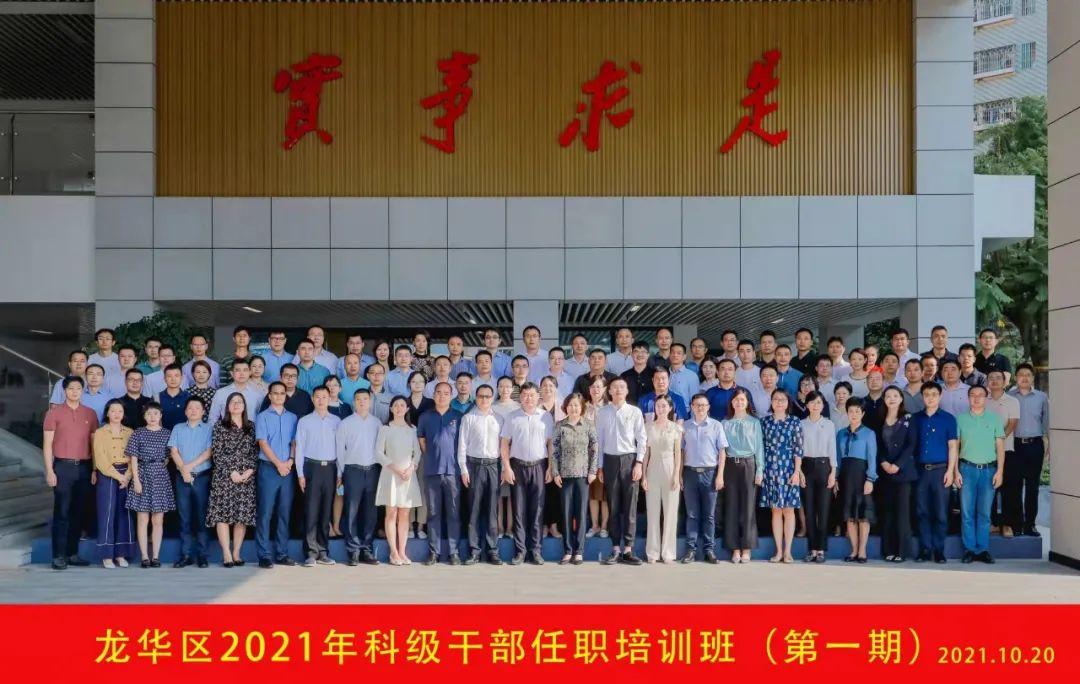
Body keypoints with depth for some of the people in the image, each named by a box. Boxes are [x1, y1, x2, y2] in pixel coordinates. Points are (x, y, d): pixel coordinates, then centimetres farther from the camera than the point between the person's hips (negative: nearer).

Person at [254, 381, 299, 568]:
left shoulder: (293, 417, 13)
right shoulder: (262, 417, 3)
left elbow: (294, 442, 8)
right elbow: (263, 443, -5)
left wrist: (290, 461, -9)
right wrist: (278, 463, -12)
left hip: (288, 469, 4)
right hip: (268, 468, -3)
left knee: (285, 513, 6)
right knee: (265, 512, -4)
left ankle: (282, 554, 12)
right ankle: (264, 555, -1)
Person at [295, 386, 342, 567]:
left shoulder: (337, 421, 8)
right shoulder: (304, 421, 5)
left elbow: (341, 448, 8)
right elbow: (299, 448, 3)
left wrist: (340, 473, 2)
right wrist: (300, 474, -3)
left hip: (330, 468, 2)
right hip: (312, 466, -2)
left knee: (326, 511, 6)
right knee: (311, 510, -4)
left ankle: (323, 552, 12)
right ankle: (311, 553, -1)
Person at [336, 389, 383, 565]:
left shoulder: (377, 423, 10)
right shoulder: (346, 424, 4)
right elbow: (340, 449, 4)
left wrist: (382, 470, 3)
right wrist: (340, 473, 1)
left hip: (373, 470, 2)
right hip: (353, 470, -2)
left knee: (370, 511, 5)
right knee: (352, 511, -4)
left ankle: (367, 550, 11)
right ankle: (353, 550, 1)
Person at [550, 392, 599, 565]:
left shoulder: (589, 425, 2)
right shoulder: (559, 426, 2)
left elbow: (594, 450, 3)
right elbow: (554, 451, 2)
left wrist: (593, 471, -3)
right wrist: (555, 473, -3)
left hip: (583, 474, 0)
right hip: (565, 474, 1)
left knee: (581, 512, 2)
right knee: (566, 513, 3)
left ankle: (579, 551, 8)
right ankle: (567, 551, 10)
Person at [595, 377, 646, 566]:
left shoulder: (635, 412, 1)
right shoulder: (602, 413, 6)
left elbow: (642, 439, 1)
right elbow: (599, 440, 8)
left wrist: (639, 463, -6)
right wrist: (600, 467, 5)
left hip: (630, 459, -1)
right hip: (610, 460, 1)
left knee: (630, 506, -1)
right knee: (613, 507, 5)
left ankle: (628, 549, 4)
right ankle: (615, 549, 10)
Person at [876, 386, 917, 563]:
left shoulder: (908, 420, 3)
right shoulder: (879, 421, 13)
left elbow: (911, 445, -5)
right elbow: (878, 445, 9)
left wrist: (897, 465, -14)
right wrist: (883, 462, -8)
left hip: (903, 471, -3)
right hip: (884, 471, 3)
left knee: (902, 511, -6)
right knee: (887, 511, 4)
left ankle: (902, 551, -3)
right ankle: (888, 550, 8)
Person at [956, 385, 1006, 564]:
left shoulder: (994, 418, 7)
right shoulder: (961, 419, 6)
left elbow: (1000, 446, 5)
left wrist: (1000, 471, -3)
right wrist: (956, 471, 0)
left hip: (989, 470, 0)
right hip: (967, 468, 0)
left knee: (984, 512, 3)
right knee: (967, 512, 0)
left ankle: (983, 549, 9)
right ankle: (969, 549, 5)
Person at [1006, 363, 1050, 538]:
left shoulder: (1042, 397, 7)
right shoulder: (1009, 397, 3)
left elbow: (1046, 422, 11)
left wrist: (1048, 444, 4)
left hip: (1035, 445, 1)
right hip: (1014, 445, -1)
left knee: (1032, 487, 5)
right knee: (1013, 486, -2)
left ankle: (1029, 525, 12)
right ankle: (1015, 524, 5)